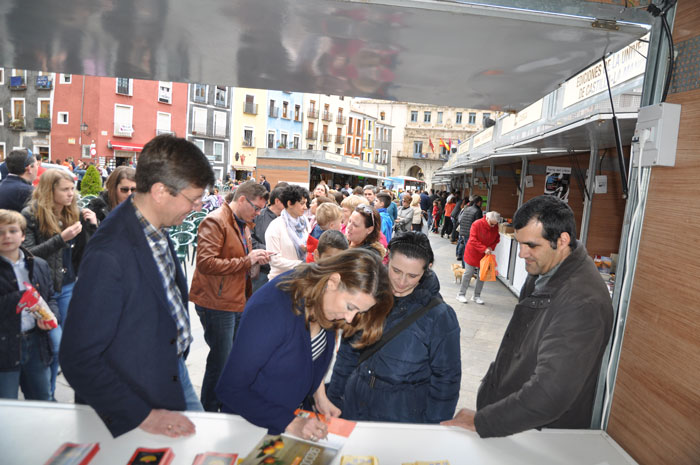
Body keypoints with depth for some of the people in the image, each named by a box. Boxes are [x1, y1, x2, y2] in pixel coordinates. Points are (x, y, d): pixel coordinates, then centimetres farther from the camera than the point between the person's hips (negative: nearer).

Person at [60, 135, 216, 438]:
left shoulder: (155, 229, -4)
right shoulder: (109, 255, -29)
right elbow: (79, 359, -25)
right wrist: (142, 416, -22)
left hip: (176, 374, 8)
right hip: (145, 398, -7)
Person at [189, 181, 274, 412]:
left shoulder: (242, 225, 17)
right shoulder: (215, 221, -13)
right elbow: (206, 263, -24)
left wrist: (256, 260, 6)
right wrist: (246, 261, -21)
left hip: (238, 302, 9)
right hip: (217, 304, -9)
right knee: (220, 363, 0)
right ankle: (208, 414, 17)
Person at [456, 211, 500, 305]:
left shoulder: (495, 227, -5)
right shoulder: (477, 224, -20)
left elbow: (497, 239, 9)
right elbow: (473, 240, -22)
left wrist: (491, 247, -10)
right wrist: (484, 249, -29)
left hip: (485, 255, 5)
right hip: (472, 253, -4)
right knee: (468, 274, 3)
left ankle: (476, 296, 21)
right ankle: (461, 294, 14)